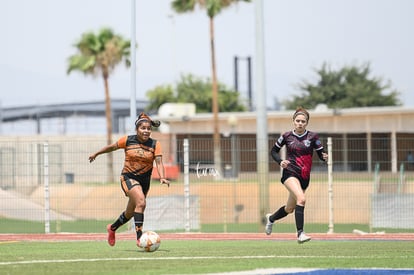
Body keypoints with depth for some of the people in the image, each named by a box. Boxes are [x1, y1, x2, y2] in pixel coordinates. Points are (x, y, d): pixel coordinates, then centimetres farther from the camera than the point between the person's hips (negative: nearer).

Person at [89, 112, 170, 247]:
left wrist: (162, 177, -31)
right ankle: (139, 237, -29)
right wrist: (96, 154, 21)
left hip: (144, 180, 4)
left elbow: (159, 162, -14)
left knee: (131, 212, 18)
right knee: (141, 202, -28)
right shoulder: (128, 140, -6)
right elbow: (112, 147, 10)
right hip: (128, 177, -4)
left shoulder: (155, 144, -4)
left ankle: (112, 228, 46)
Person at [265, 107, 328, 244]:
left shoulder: (312, 136, 1)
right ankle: (300, 233, -32)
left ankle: (271, 218, 47)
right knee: (301, 199, -30)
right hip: (290, 172, -4)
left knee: (290, 209, 16)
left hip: (304, 177, 4)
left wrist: (324, 157, -22)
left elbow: (321, 154, 2)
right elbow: (273, 151, 12)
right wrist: (280, 161, -6)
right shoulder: (287, 136, 0)